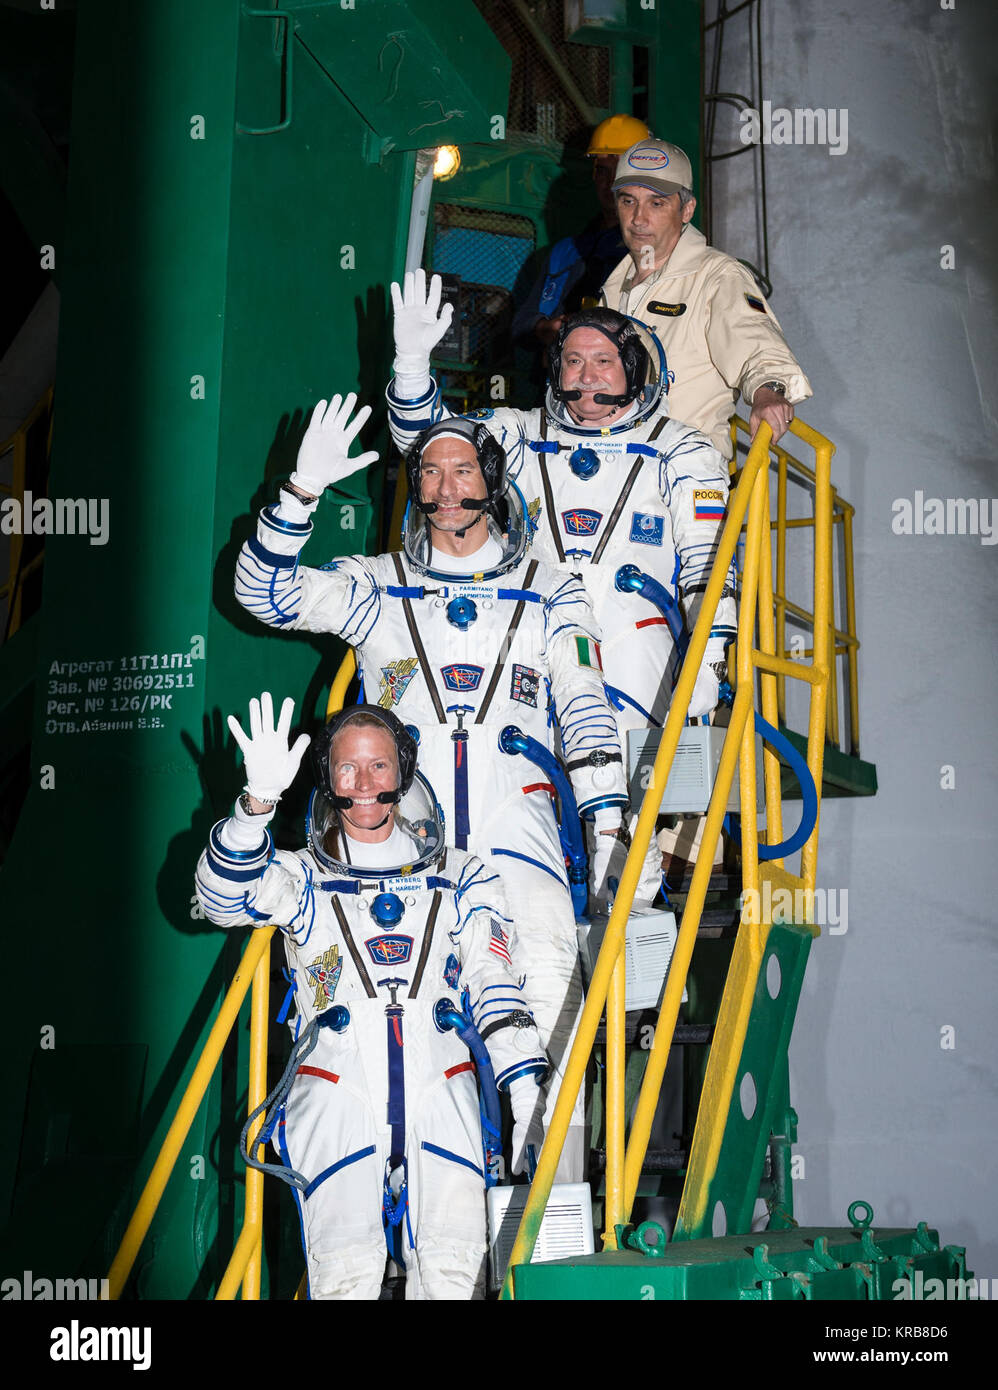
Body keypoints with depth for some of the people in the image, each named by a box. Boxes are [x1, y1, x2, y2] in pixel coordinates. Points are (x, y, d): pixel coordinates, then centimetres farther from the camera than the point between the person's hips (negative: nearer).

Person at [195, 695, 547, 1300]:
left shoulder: (459, 878, 17)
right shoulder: (302, 877, 14)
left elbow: (495, 986, 10)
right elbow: (226, 897, -5)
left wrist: (528, 1093, -1)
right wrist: (259, 801, -21)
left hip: (440, 1097, 1)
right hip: (336, 1097, 0)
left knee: (456, 1271, -16)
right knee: (347, 1274, -17)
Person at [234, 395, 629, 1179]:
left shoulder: (550, 594, 18)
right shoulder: (378, 587, 18)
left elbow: (586, 709, 11)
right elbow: (268, 594, 6)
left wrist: (609, 823, 0)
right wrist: (304, 487, -6)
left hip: (517, 829, 0)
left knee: (549, 990, -17)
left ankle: (558, 1193, -10)